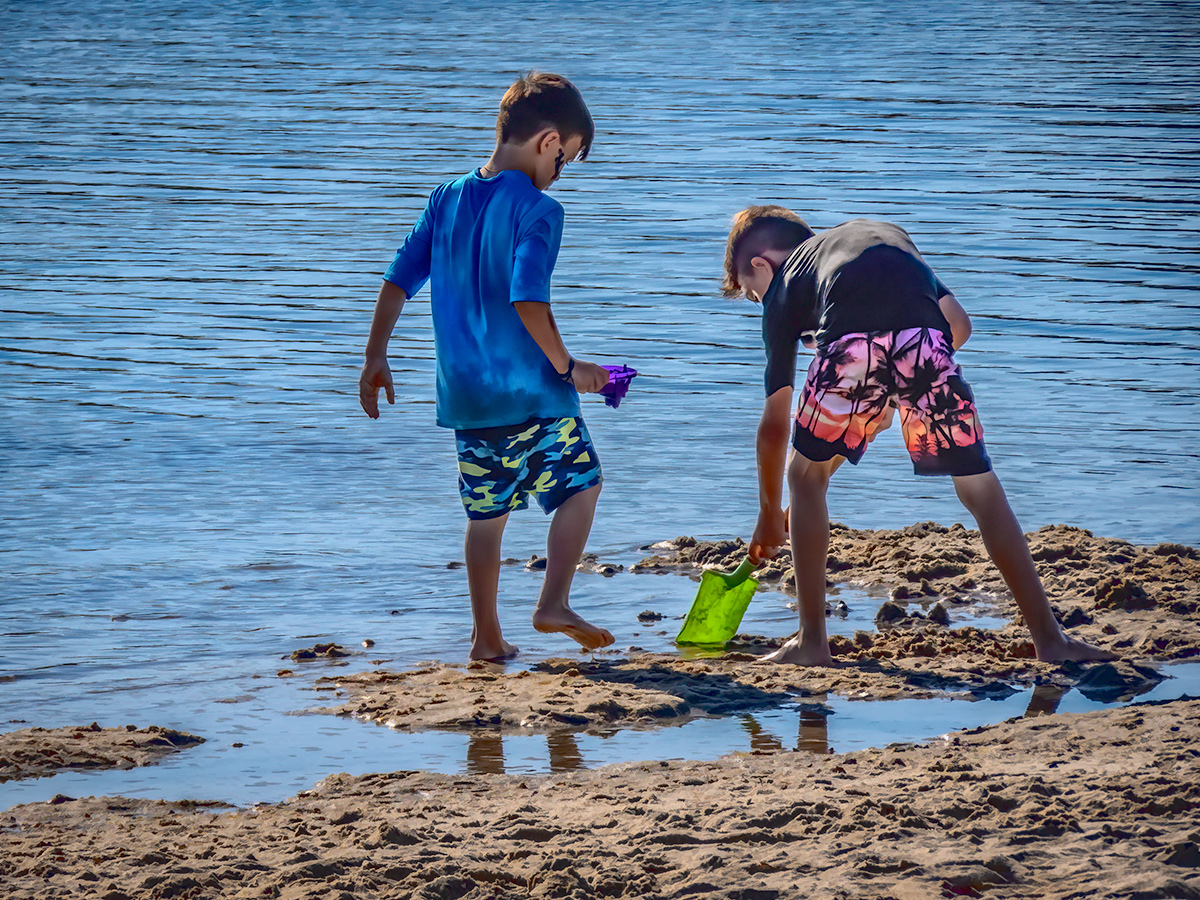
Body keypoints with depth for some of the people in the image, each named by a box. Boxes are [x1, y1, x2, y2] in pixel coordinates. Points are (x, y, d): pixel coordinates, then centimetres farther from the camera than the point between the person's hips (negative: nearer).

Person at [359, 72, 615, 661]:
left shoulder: (447, 199, 6)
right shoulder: (537, 210, -14)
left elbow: (397, 281, 7)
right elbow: (527, 299, -24)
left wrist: (376, 357, 14)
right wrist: (566, 366, -12)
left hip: (464, 393, 6)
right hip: (532, 392, -6)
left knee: (486, 511, 15)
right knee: (581, 484, 11)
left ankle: (487, 638, 16)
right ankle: (553, 604, -2)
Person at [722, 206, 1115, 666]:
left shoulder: (784, 286, 31)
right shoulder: (885, 233, 42)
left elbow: (774, 424, 32)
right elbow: (959, 324, 32)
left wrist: (770, 514, 43)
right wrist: (903, 395, 37)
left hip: (851, 350, -2)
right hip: (924, 346, 2)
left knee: (807, 478, 22)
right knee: (981, 490, 15)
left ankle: (812, 642, 21)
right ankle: (1049, 638, 13)